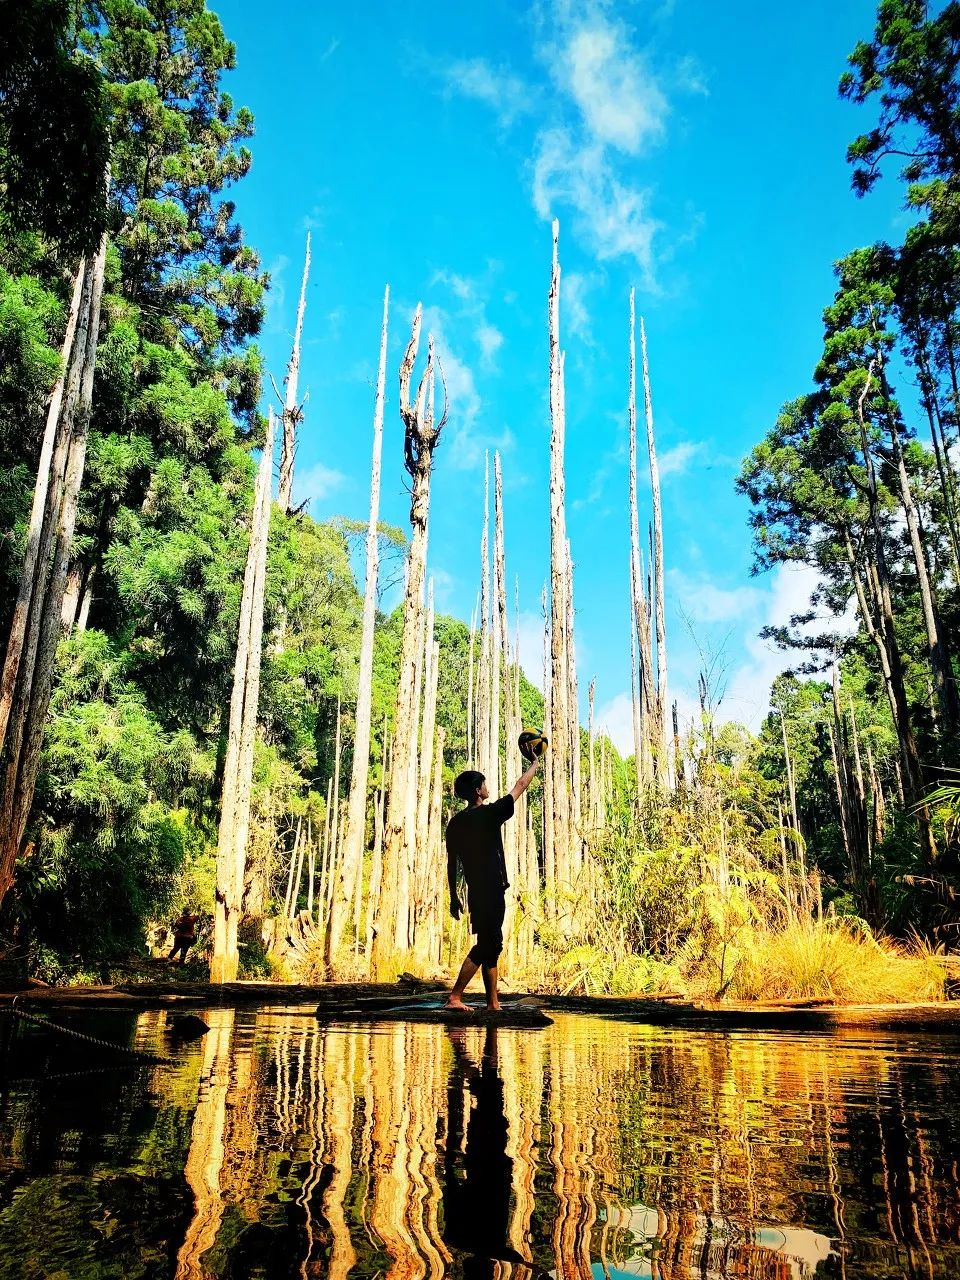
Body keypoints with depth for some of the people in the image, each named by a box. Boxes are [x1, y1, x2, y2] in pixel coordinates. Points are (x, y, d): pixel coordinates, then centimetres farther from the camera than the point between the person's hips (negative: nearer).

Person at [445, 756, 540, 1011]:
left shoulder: (455, 822, 7)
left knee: (491, 945, 13)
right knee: (485, 946, -6)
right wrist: (534, 766, 17)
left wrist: (454, 898, 17)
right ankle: (455, 997, -10)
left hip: (475, 892, 8)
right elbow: (520, 786, 2)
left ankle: (493, 1002, 15)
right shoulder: (489, 813, -11)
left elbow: (451, 863, 10)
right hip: (491, 892, -8)